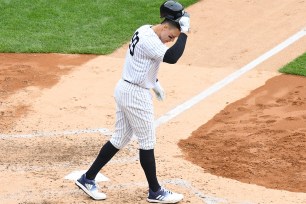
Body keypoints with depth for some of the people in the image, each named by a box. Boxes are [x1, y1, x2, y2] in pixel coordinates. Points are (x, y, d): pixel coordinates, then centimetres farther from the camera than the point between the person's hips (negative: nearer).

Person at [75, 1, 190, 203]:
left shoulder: (145, 30, 8)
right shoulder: (149, 40, -24)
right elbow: (172, 57, -36)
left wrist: (154, 81, 20)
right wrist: (185, 31, -28)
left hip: (125, 89, 10)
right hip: (136, 95, -10)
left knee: (120, 139, 16)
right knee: (147, 142, 2)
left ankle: (88, 179, 20)